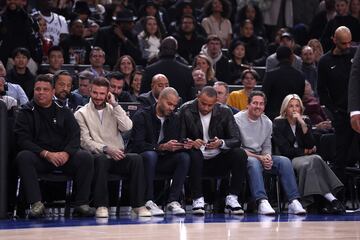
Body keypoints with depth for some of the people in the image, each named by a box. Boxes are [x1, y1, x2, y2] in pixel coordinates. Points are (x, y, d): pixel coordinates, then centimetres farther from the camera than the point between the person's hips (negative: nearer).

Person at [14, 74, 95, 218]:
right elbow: (23, 140, -4)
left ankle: (82, 204, -23)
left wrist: (66, 153, -17)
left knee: (85, 157, -25)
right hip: (39, 158, -2)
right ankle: (36, 204, -35)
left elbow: (75, 136, 5)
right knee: (23, 157, -33)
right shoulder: (26, 113, 8)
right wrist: (46, 154, -18)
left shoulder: (63, 112, 15)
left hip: (63, 156, 2)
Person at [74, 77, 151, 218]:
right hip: (97, 156, -3)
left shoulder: (114, 110, 18)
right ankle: (101, 205, -34)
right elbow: (85, 141, -5)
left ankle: (138, 205, -27)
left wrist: (115, 105, -2)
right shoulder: (82, 114, 7)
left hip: (117, 157, 3)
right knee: (101, 159, -38)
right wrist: (106, 149, -20)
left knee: (136, 158, -27)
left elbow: (127, 127, -2)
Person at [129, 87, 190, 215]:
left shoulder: (174, 119, 9)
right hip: (142, 158, -5)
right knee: (150, 155, -38)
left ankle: (173, 201, -25)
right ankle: (149, 202, -35)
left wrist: (184, 145, -17)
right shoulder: (142, 116, -10)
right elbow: (137, 145, -19)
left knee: (184, 157, -21)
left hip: (163, 161, 5)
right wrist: (162, 147, -30)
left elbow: (175, 145, 8)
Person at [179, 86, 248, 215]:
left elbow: (236, 140, -5)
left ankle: (232, 199, -19)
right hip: (197, 160, -2)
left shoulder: (225, 112, -1)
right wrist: (190, 143, -31)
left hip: (218, 161, 2)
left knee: (240, 154, -23)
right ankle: (197, 199, -30)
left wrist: (221, 143, -27)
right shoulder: (186, 110, -5)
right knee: (194, 153, -35)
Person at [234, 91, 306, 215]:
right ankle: (262, 202, -52)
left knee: (284, 161, -20)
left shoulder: (267, 122, 12)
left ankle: (293, 201, -28)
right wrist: (259, 158, -18)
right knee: (254, 162, -39)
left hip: (261, 156, 6)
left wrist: (267, 156, -9)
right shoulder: (238, 119, -6)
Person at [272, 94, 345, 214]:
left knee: (316, 159, -34)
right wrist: (305, 151, 1)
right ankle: (331, 199, -47)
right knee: (314, 161, -34)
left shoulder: (305, 121, 13)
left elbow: (311, 146, -2)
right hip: (289, 160, -3)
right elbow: (285, 150, -6)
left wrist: (303, 124, -9)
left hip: (306, 158, 4)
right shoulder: (278, 123, 3)